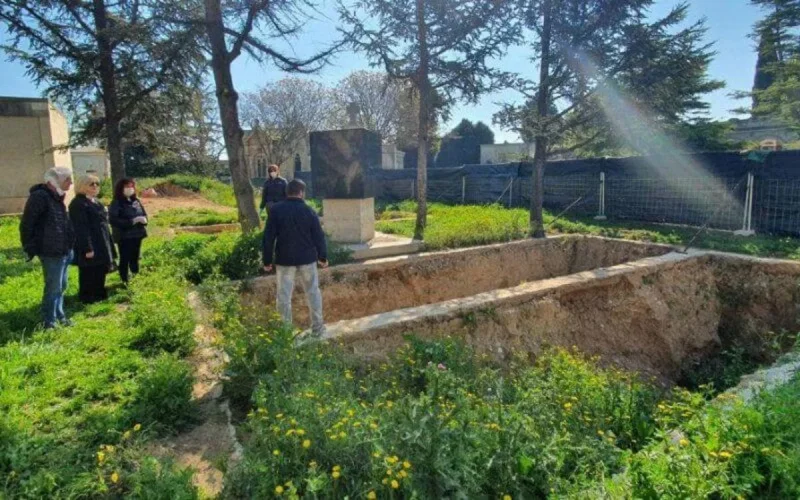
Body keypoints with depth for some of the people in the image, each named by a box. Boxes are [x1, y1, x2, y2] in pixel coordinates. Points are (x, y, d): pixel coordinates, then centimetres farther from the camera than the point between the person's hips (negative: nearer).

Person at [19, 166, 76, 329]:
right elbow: (26, 225, -16)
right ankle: (49, 322, 10)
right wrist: (30, 248, -12)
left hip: (64, 251, 9)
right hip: (52, 253, -9)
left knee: (61, 287, 18)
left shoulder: (56, 197, 15)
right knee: (53, 288, -2)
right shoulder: (40, 196, -15)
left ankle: (59, 316, 31)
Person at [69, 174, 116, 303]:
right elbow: (81, 229, -21)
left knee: (100, 271, 18)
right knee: (89, 274, 1)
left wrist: (108, 244, 19)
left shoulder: (95, 201, 14)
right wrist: (87, 248, -24)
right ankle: (87, 297, 12)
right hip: (89, 245, -9)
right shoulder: (78, 204, -16)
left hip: (101, 244, 10)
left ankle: (99, 294, 30)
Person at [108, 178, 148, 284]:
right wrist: (131, 221, -25)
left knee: (135, 258, 16)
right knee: (125, 259, 2)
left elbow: (144, 213, 15)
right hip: (124, 236, -6)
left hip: (137, 235, 6)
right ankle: (125, 281, 13)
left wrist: (144, 219, -9)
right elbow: (113, 220, -21)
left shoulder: (136, 201, 8)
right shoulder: (116, 203, -12)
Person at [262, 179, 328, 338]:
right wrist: (323, 257, 13)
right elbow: (318, 236, 0)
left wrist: (267, 260, 4)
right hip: (307, 259, 1)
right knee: (313, 292, 12)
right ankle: (317, 328, 17)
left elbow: (269, 237, -4)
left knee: (284, 295, 6)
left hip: (284, 260, 0)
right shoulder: (309, 211, -4)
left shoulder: (276, 210, -5)